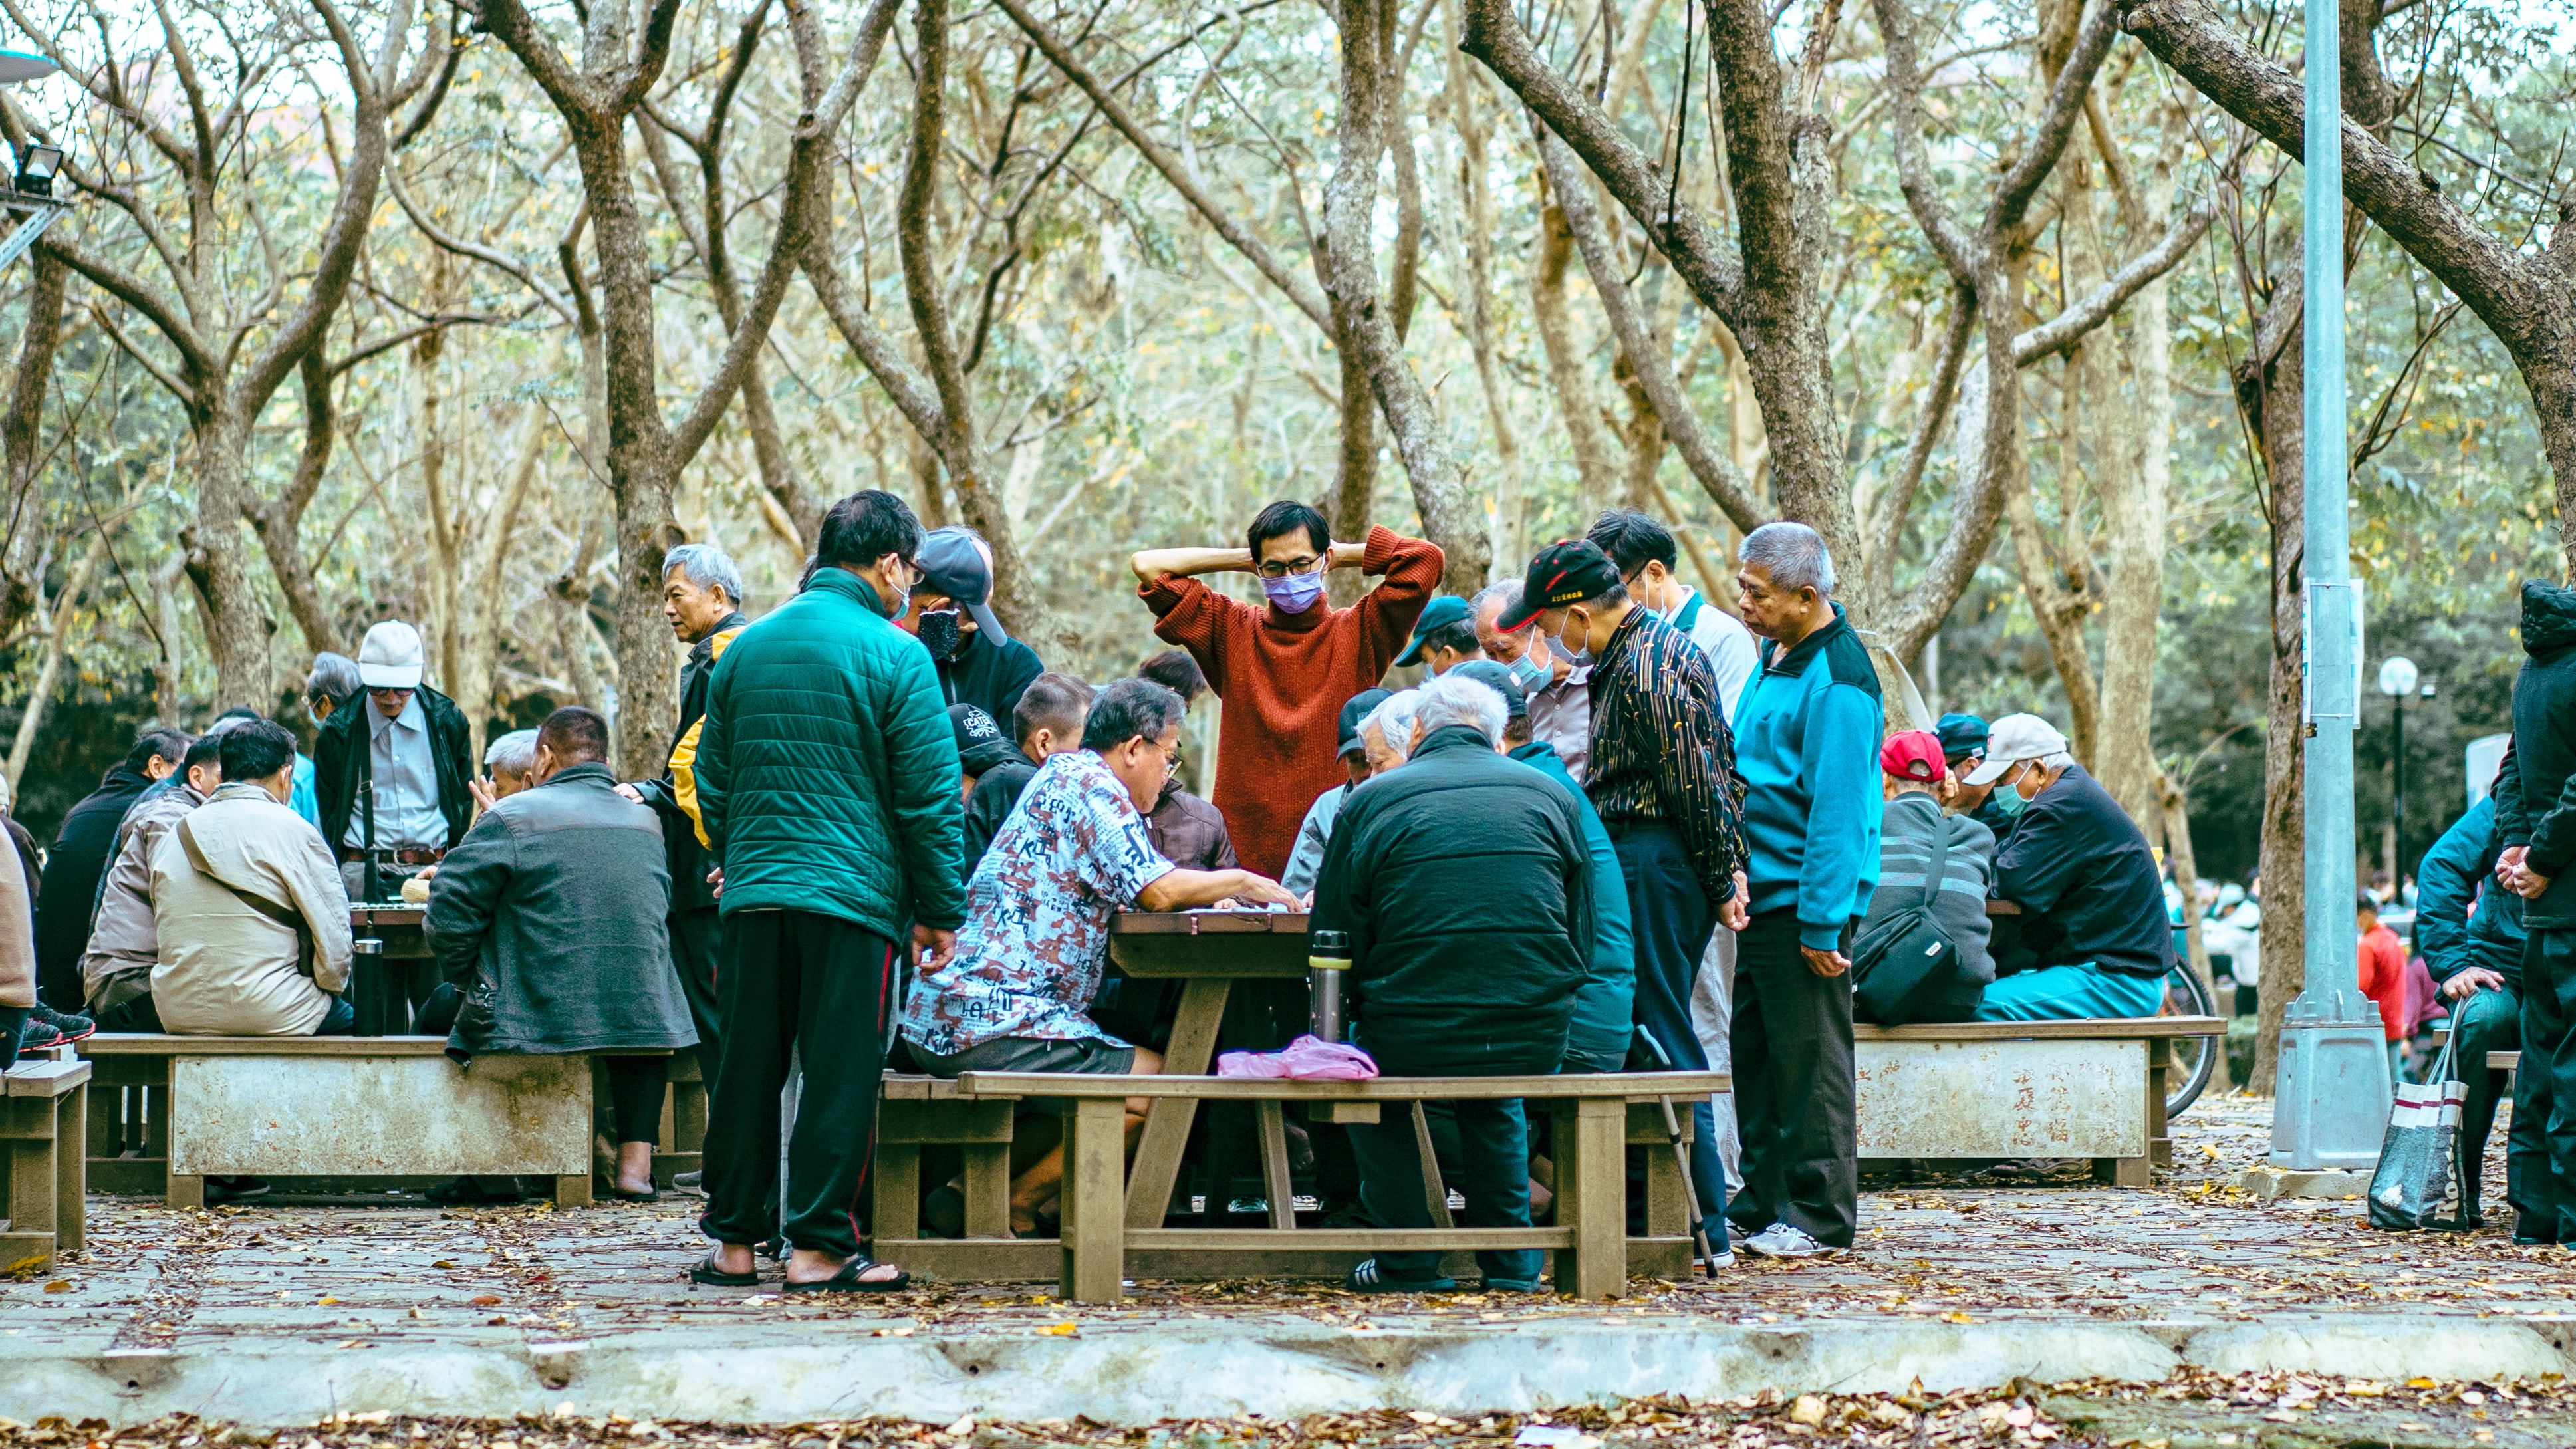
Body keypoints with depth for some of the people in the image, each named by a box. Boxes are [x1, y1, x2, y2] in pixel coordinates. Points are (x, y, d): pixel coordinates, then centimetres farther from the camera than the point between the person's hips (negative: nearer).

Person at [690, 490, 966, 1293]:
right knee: (839, 1072, -1)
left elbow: (712, 783, 18)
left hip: (753, 894, 5)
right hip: (853, 894, -5)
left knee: (747, 1068, 10)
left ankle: (734, 1240, 15)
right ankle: (818, 1246, -2)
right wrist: (941, 911, 0)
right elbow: (930, 798, -7)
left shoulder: (744, 649, 11)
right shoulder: (895, 656, -6)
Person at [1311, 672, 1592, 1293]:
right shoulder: (1551, 795, 12)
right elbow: (1581, 936, 15)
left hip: (1416, 1037, -3)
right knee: (1493, 1098, 37)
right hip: (1536, 1042, 3)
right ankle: (1512, 1260, 29)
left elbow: (1333, 938, 5)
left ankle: (1409, 1260, 24)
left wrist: (1364, 1008, 21)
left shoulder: (1372, 801, 4)